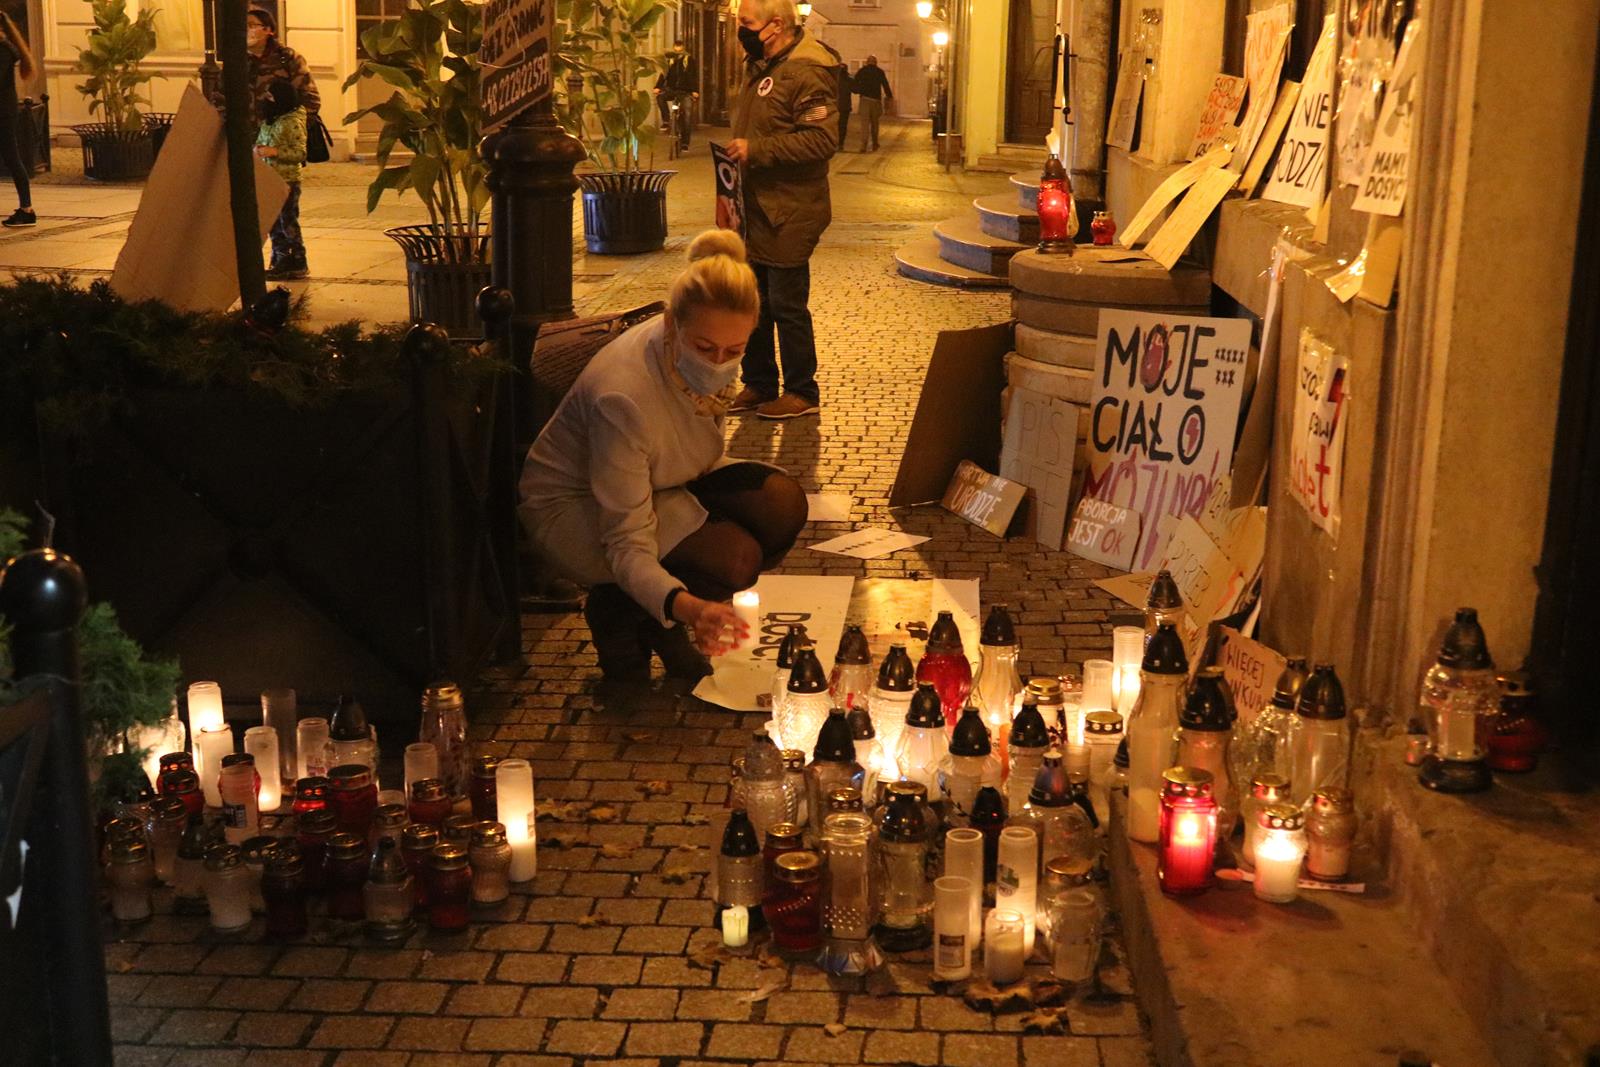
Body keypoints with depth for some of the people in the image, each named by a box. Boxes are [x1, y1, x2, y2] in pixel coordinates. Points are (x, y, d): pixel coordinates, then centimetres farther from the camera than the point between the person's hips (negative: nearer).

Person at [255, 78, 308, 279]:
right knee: (275, 224, 11)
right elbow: (260, 141, 26)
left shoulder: (293, 122, -13)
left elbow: (301, 153, -16)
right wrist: (258, 149, 4)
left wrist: (274, 152, -22)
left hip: (287, 181, -8)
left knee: (288, 224, -4)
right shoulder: (269, 119, 12)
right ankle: (281, 262, 18)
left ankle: (298, 264, 3)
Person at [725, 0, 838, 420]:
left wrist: (756, 149, -25)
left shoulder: (807, 72, -18)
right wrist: (736, 151, 13)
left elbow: (822, 140, -26)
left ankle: (802, 393, 13)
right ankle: (758, 385, 28)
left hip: (787, 216, -9)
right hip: (754, 211, 10)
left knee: (787, 307, 0)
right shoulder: (760, 66, 13)